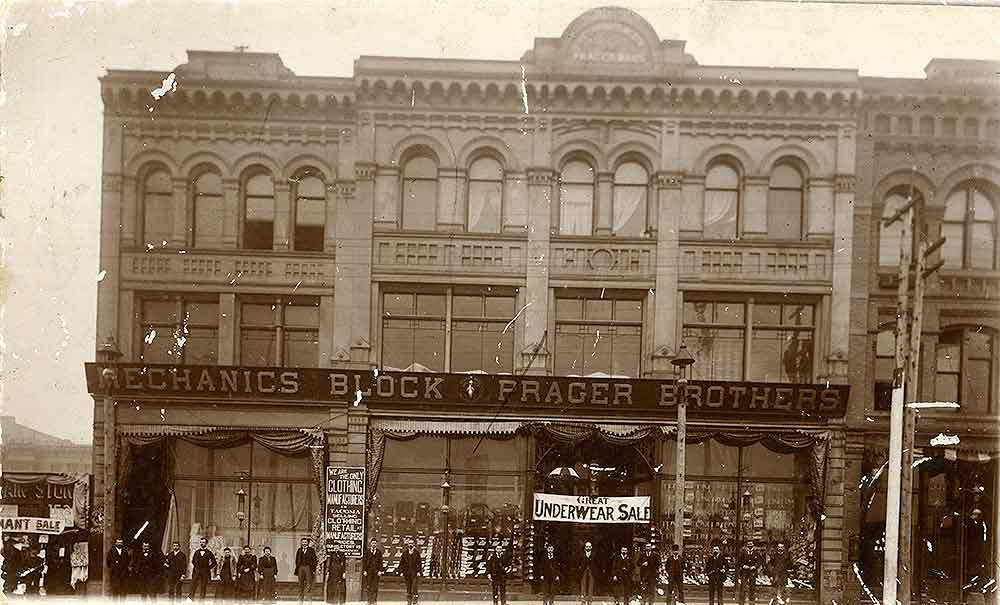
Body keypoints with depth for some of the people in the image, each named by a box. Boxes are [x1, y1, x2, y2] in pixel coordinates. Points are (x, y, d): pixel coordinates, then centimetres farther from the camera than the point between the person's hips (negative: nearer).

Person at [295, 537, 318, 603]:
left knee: (309, 583, -7)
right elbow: (297, 560, 16)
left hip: (308, 567, -3)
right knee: (301, 584, 4)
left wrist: (313, 569, -5)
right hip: (300, 568, 3)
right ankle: (301, 599, 7)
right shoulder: (299, 550, 14)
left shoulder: (311, 550, 5)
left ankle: (310, 599, -5)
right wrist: (297, 569, 8)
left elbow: (314, 560, 2)